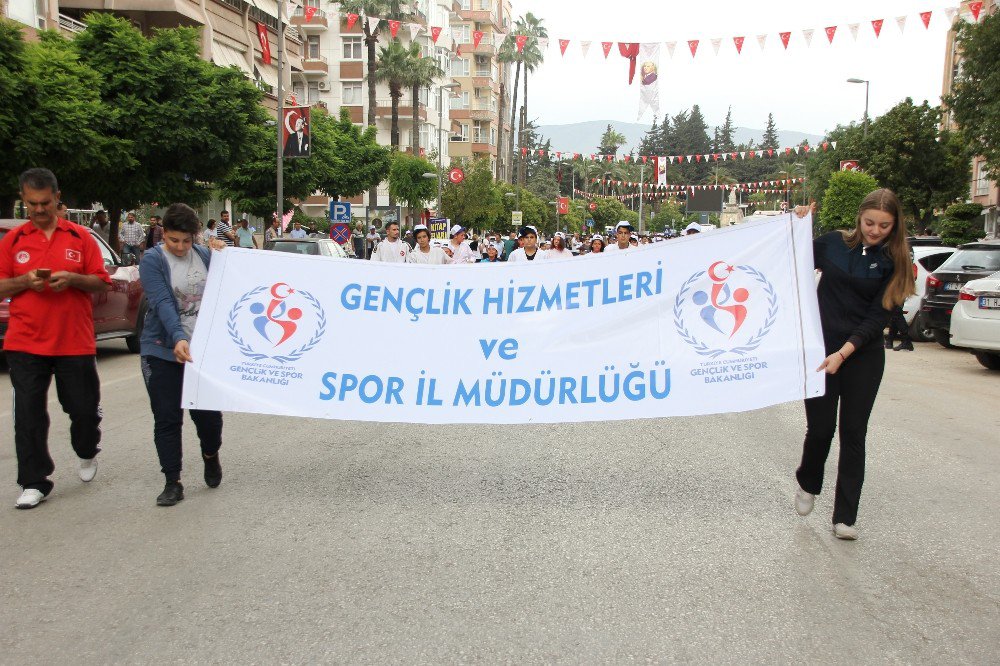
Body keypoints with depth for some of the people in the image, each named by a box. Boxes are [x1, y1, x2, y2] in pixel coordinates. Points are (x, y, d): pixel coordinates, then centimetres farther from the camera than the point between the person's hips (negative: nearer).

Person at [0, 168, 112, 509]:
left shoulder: (80, 237, 4)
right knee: (29, 414, 2)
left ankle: (87, 453, 37)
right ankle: (34, 483, 14)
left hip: (75, 342, -1)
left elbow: (101, 283, 4)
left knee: (85, 408, 6)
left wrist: (73, 279, -15)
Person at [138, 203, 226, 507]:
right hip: (163, 352, -2)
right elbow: (162, 303, -18)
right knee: (167, 419, 2)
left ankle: (211, 455, 34)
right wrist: (178, 339, -33)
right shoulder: (153, 260, -6)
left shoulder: (205, 256, 6)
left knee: (208, 412, 3)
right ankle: (172, 483, 13)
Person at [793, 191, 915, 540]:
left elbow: (878, 317, -6)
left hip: (864, 355, 0)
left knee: (853, 432, 2)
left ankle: (844, 517, 13)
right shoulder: (833, 243, 1)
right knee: (820, 428, 0)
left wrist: (843, 353, -18)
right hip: (821, 348, 0)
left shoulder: (892, 262, 0)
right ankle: (808, 484, 32)